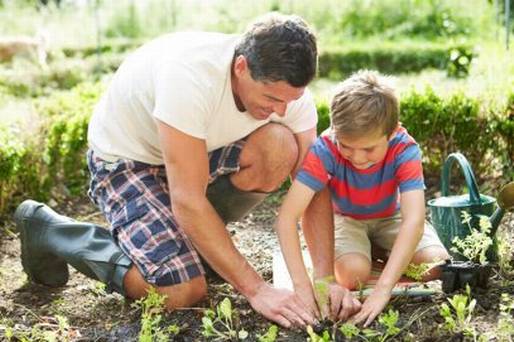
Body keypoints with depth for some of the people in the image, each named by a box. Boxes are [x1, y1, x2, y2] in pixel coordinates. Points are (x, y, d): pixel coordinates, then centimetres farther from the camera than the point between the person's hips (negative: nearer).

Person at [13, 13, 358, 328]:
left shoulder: (286, 84, -20)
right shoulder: (190, 75, -38)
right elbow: (187, 200, -37)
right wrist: (255, 289, -33)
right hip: (126, 157, -5)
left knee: (280, 148, -22)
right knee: (183, 292, -18)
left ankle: (201, 238, 4)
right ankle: (47, 229, 2)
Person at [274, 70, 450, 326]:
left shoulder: (405, 150, -33)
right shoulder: (325, 150, -35)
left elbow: (414, 219, -43)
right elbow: (286, 217, -39)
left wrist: (382, 290, -52)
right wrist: (302, 286, -48)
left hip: (390, 216, 2)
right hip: (344, 218, -1)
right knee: (352, 274, -29)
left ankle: (379, 253, 8)